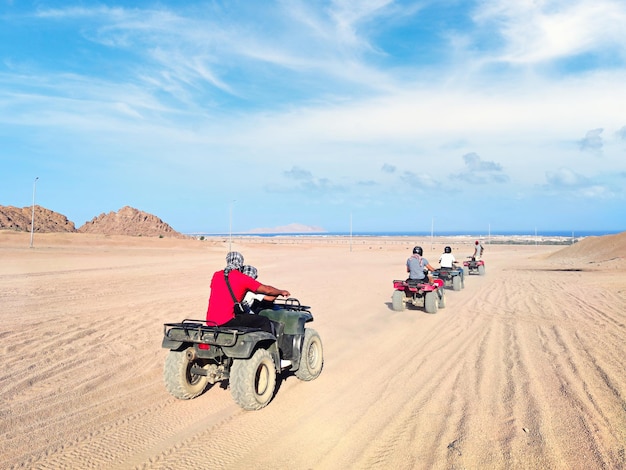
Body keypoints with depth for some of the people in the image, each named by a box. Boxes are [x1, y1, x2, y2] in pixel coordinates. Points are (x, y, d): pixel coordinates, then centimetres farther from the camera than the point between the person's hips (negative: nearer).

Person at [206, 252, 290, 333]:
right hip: (227, 321, -7)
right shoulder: (243, 278, -5)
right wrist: (281, 292, 18)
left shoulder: (216, 275, 11)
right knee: (264, 321, -1)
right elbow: (267, 290, -1)